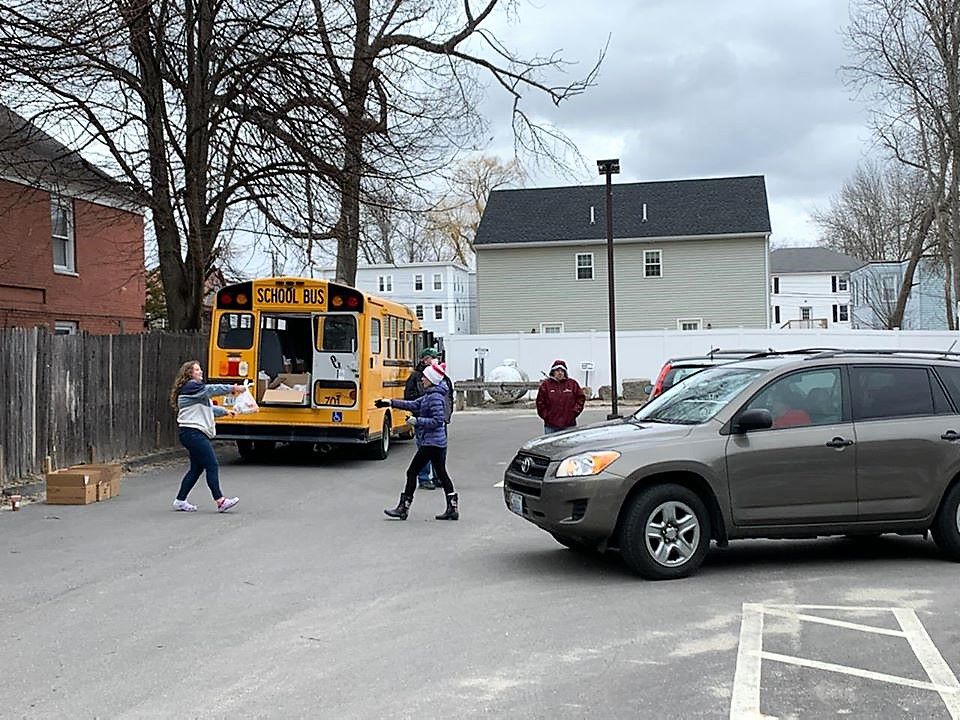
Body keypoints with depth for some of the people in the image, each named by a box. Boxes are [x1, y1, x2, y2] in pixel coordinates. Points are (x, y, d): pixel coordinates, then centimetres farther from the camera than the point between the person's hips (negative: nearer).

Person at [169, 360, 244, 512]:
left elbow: (207, 408, 26)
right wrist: (232, 388, -19)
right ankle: (220, 501, -11)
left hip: (196, 434, 11)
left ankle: (180, 501, 16)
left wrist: (225, 411, 18)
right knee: (212, 465, -11)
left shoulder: (195, 389, 23)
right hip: (193, 433, -11)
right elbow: (211, 390, -19)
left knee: (196, 468, 12)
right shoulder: (190, 387, -9)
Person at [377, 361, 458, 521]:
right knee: (441, 473, 12)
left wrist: (417, 421, -19)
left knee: (412, 472, -2)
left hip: (430, 443, -10)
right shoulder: (429, 395, 13)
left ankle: (403, 508, 4)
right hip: (439, 443, 10)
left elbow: (438, 421, -22)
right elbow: (413, 405, 18)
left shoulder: (435, 397, -17)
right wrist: (391, 403, 16)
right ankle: (453, 508, 13)